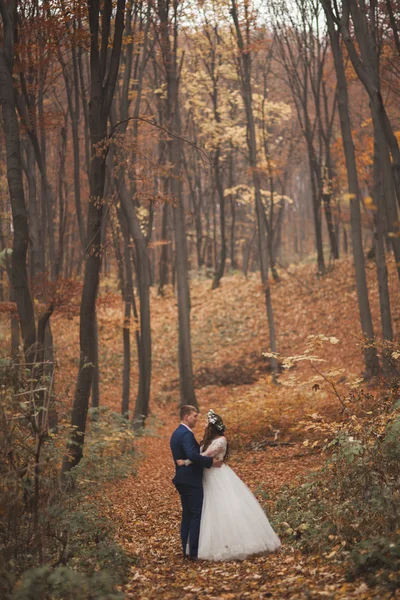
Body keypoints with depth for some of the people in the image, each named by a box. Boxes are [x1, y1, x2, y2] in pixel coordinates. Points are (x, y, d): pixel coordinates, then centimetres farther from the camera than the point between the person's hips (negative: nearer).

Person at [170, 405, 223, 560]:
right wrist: (211, 462, -21)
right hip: (191, 480, -10)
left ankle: (186, 549, 16)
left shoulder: (176, 433, 16)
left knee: (187, 515, 13)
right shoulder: (186, 434, -17)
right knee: (197, 515, -6)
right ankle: (193, 551, -6)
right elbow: (193, 455, -30)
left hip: (182, 479, 10)